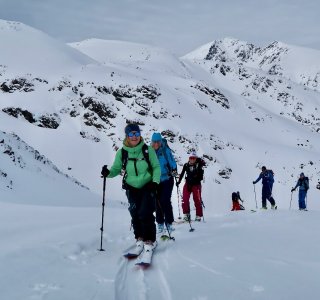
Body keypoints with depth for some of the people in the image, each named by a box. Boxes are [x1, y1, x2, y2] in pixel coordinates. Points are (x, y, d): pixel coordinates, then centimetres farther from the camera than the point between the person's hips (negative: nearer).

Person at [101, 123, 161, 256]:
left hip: (148, 186, -2)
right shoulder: (121, 152, -5)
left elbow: (156, 167, -2)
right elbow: (116, 169, 2)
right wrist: (108, 173, -19)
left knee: (145, 214, -12)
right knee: (135, 214, 2)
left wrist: (155, 181, -15)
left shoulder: (148, 150, -9)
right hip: (132, 188, 2)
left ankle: (150, 240, 2)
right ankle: (139, 239, 21)